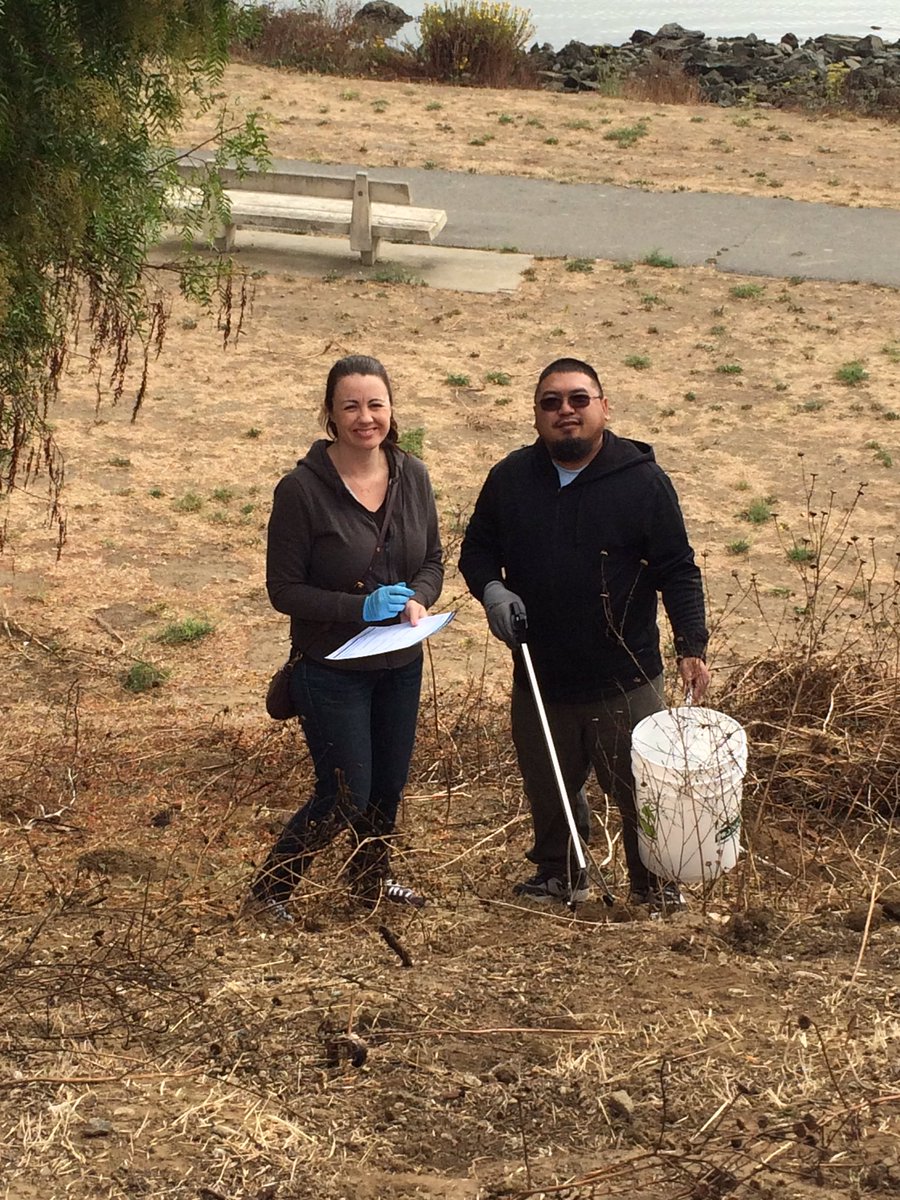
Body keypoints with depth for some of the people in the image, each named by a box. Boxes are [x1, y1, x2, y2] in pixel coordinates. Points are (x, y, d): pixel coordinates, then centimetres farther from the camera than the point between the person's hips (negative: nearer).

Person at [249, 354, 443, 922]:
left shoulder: (412, 476, -2)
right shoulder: (302, 488, -18)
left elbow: (433, 560, 8)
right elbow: (284, 589, -14)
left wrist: (418, 599, -14)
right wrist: (360, 606, -25)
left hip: (401, 664, 6)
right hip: (332, 668, -5)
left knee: (390, 785, 19)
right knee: (345, 798, -1)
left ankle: (373, 877, 45)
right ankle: (271, 886, 23)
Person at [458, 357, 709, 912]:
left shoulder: (643, 480, -7)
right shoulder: (510, 479, 3)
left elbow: (677, 570, -5)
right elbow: (477, 550, 14)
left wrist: (692, 644, -15)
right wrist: (492, 589, -8)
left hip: (625, 680, -3)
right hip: (539, 679, 3)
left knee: (640, 791, 5)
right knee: (548, 792, 17)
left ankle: (655, 886, 26)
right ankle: (558, 874, 39)